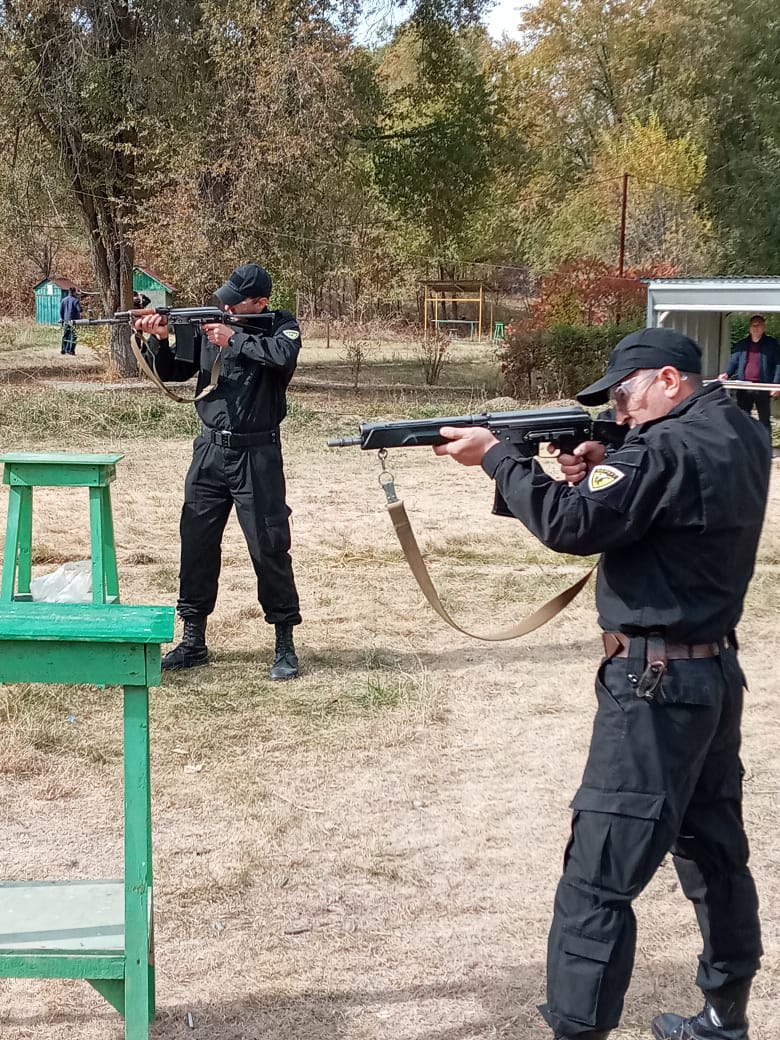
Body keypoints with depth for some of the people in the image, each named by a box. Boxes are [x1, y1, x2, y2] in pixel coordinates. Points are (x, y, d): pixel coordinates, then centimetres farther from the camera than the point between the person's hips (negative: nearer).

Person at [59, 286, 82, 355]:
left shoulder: (64, 300, 7)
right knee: (73, 336, 0)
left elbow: (61, 311, 10)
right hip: (73, 320, -5)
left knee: (65, 335, 13)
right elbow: (80, 310, -16)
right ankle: (70, 350, -4)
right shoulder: (75, 300, -11)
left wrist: (62, 318, 21)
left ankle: (63, 350, 16)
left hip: (66, 320, 5)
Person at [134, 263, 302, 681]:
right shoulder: (209, 325, 7)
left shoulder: (281, 326, -3)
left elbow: (283, 354, -25)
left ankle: (285, 644, 7)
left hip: (258, 455, -4)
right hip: (210, 450, 4)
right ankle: (193, 640, 18)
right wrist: (159, 340, -8)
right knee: (197, 543, 6)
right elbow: (173, 371, 10)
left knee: (269, 545, -3)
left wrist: (235, 340, -18)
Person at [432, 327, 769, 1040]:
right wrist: (604, 470, 2)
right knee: (713, 849, 20)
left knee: (598, 880, -5)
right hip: (715, 673, 10)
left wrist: (495, 455, -14)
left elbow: (571, 524, -25)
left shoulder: (670, 450, -20)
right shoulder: (741, 435, 8)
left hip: (654, 685, -10)